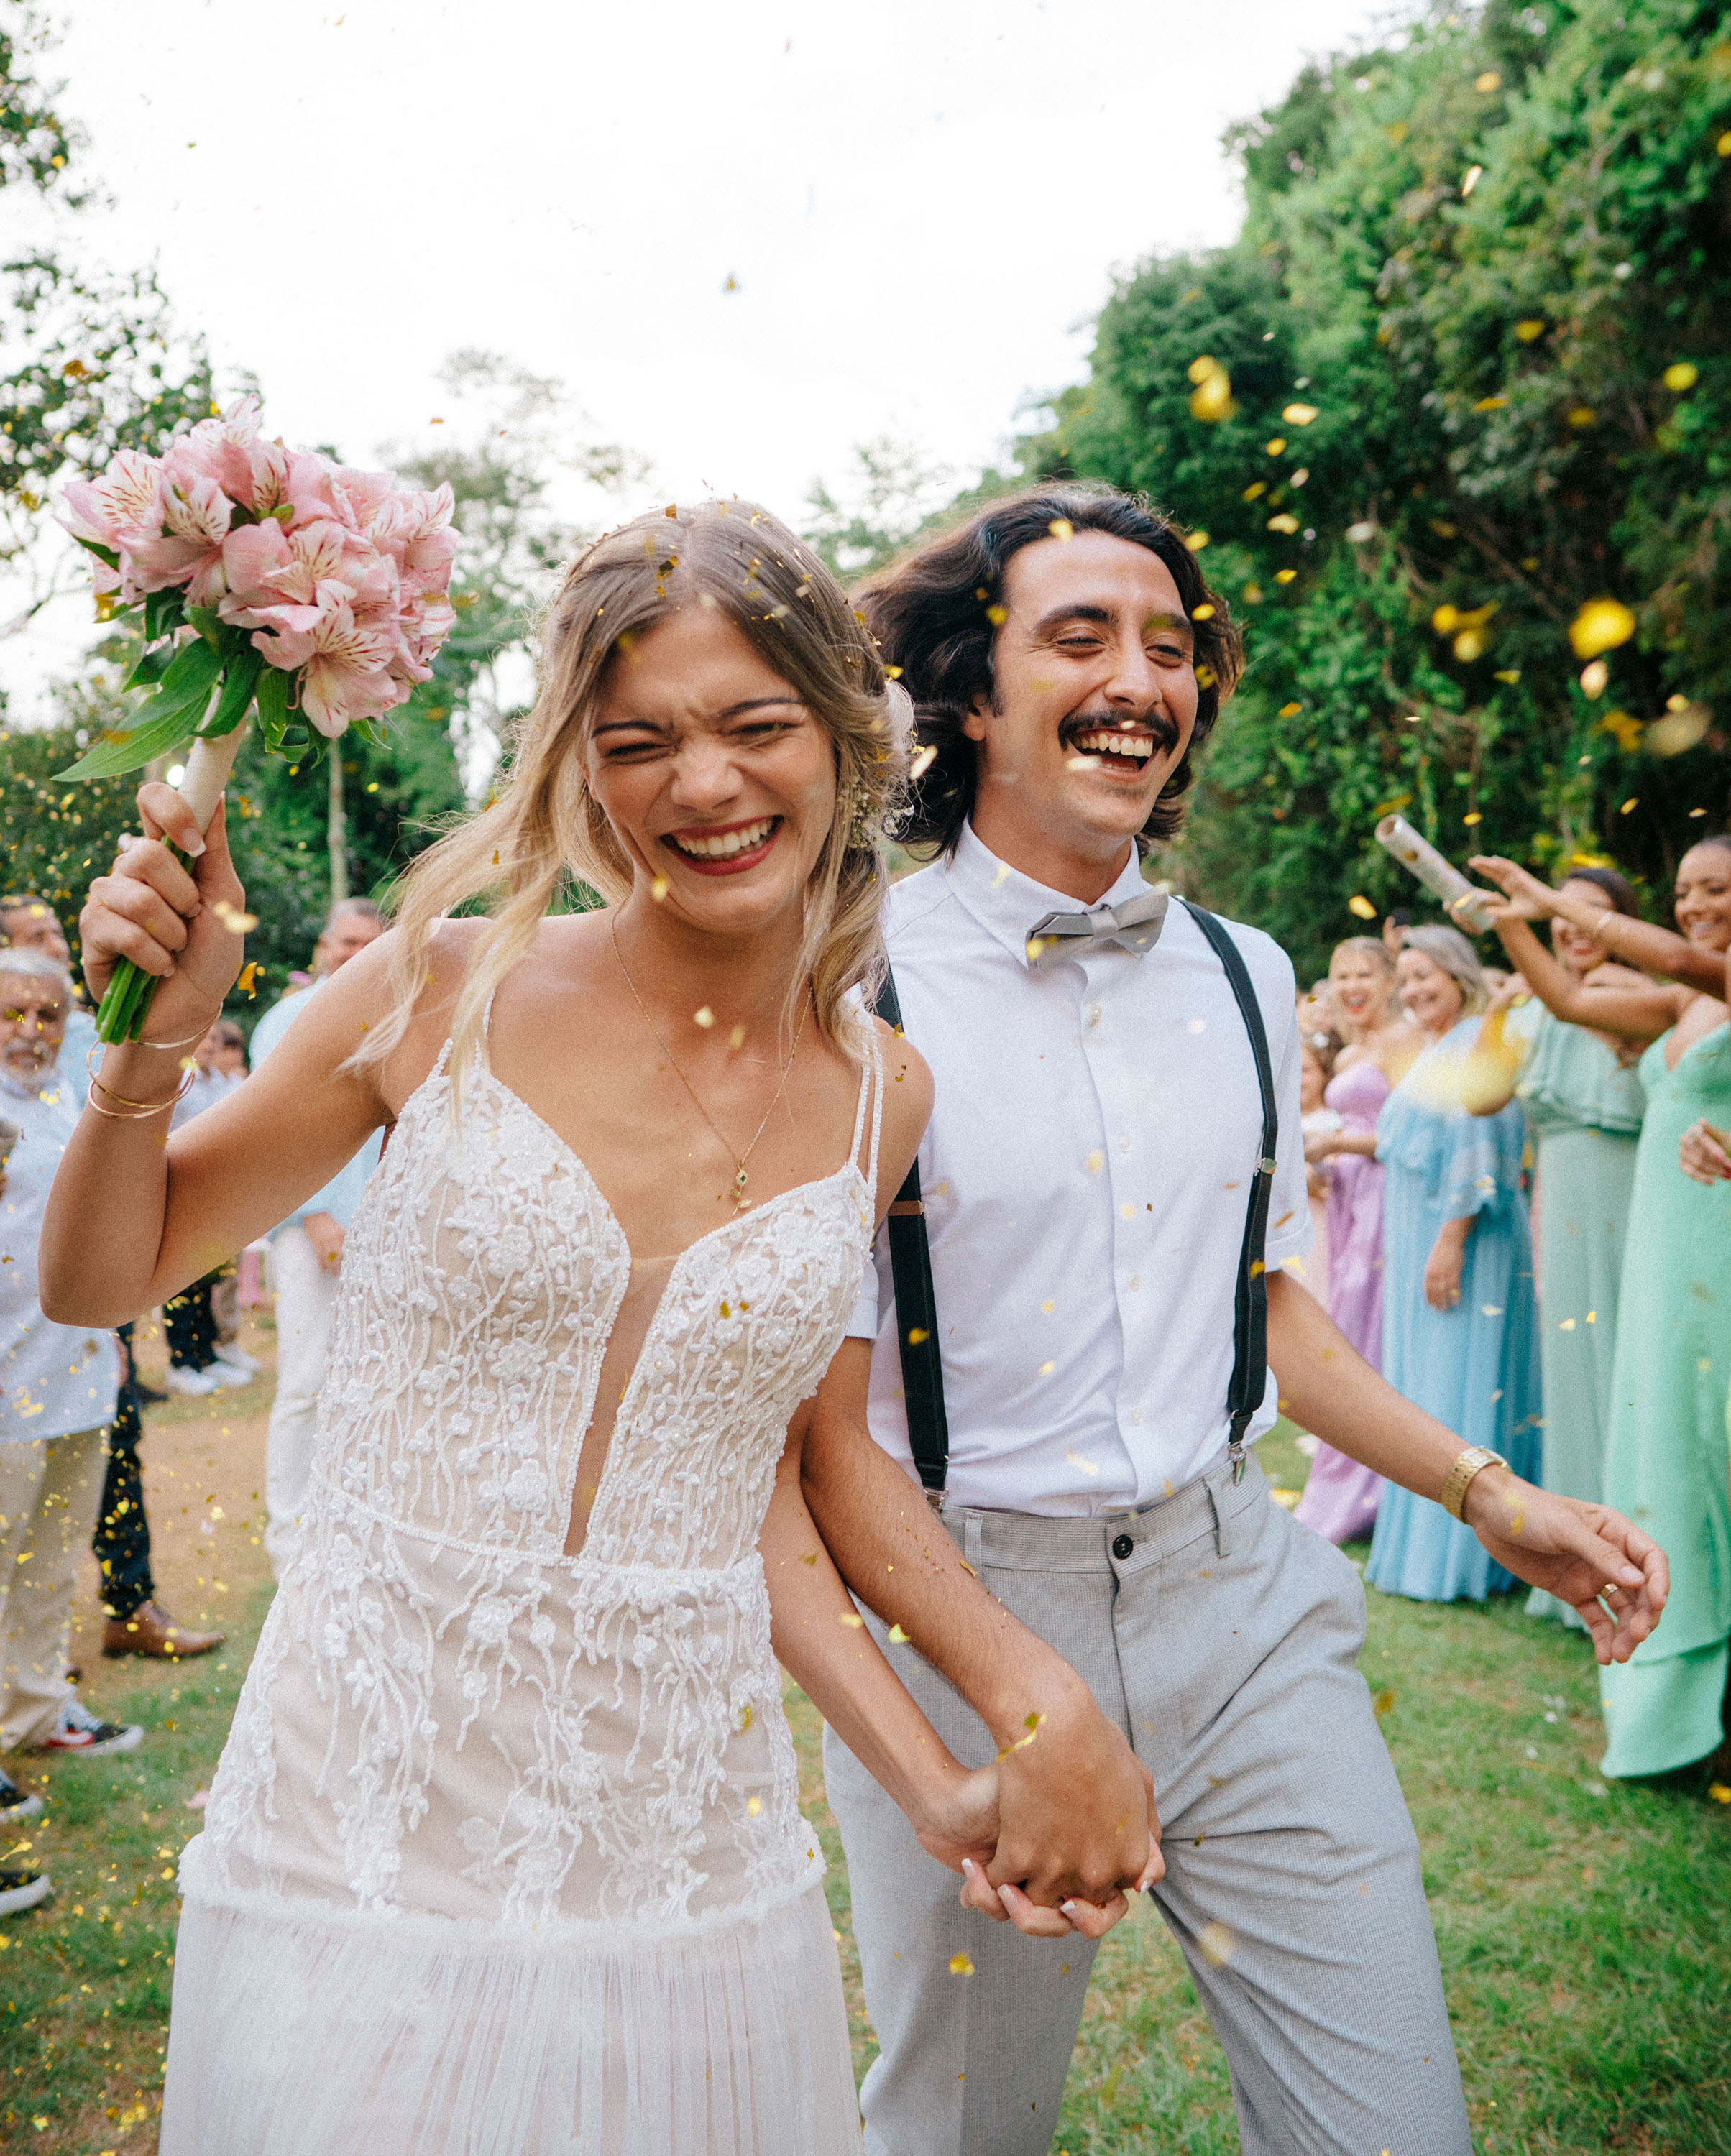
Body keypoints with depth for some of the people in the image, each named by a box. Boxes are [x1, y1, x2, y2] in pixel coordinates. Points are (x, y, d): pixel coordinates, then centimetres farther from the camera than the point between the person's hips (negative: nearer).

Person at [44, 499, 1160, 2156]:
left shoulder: (881, 1099, -1)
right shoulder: (449, 993, -9)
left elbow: (755, 1484, 6)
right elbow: (99, 1279, 2)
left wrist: (936, 1789, 2)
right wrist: (148, 1049, -16)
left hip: (683, 1835, 2)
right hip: (364, 1816, -1)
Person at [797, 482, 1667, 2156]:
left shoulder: (1245, 981, 5)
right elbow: (826, 1433, -12)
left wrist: (1486, 1492, 9)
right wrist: (1028, 1709, -21)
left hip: (1241, 1600, 4)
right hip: (959, 1615, -3)